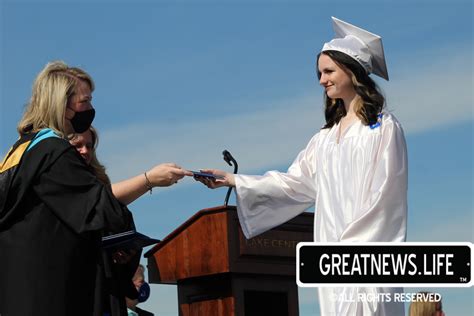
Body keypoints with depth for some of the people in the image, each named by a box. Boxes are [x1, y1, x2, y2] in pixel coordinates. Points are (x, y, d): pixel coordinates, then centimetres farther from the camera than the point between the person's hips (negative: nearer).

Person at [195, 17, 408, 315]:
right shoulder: (326, 137, 21)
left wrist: (355, 245, -15)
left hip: (367, 253, -6)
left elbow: (385, 192, -8)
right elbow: (295, 182, 15)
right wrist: (235, 180, 8)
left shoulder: (383, 126, 0)